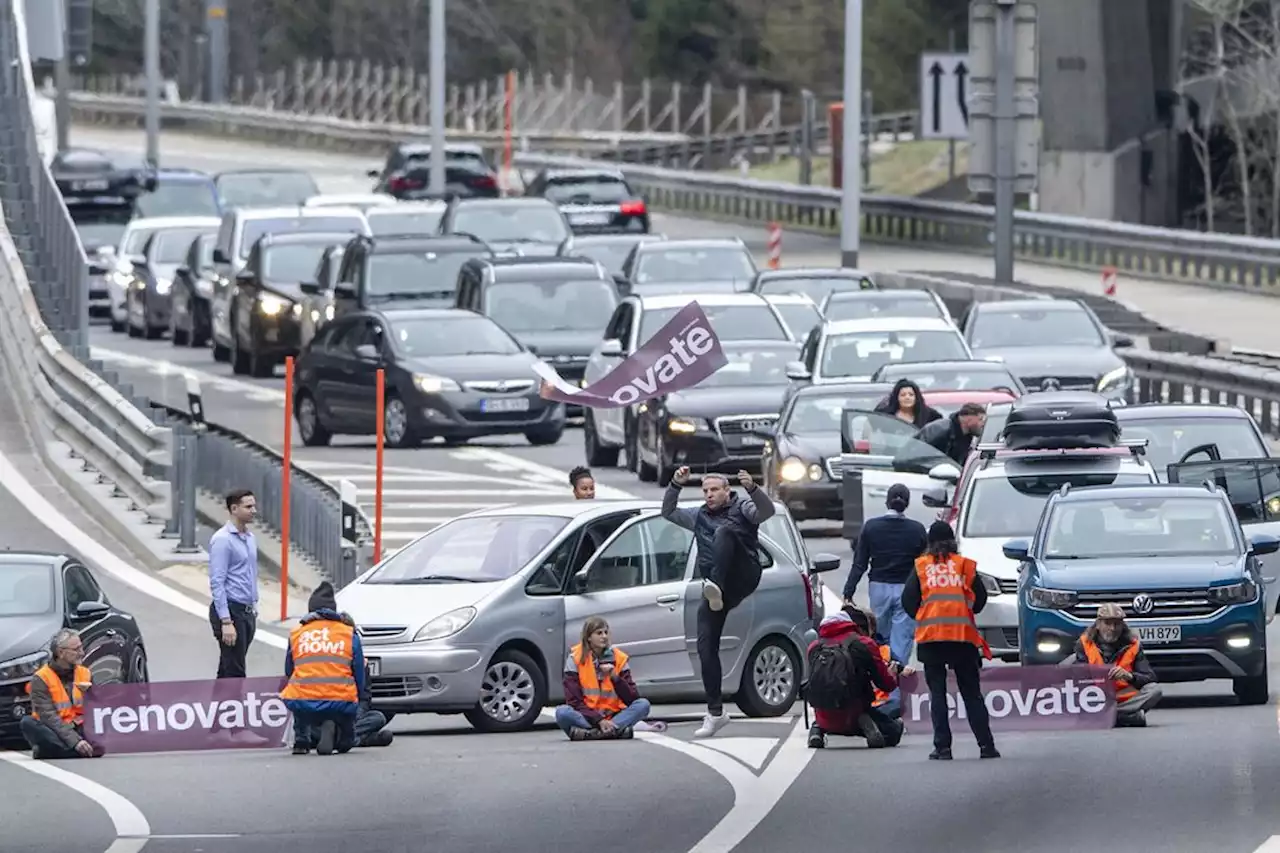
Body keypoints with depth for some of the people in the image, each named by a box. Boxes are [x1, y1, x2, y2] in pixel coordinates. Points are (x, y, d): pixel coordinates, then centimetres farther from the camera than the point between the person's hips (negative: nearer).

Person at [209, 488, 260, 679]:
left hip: (247, 612, 8)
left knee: (227, 670, 13)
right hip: (230, 610, -8)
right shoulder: (223, 540, -14)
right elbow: (217, 583, -18)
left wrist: (254, 609, 18)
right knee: (234, 671, -9)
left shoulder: (250, 538, 13)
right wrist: (226, 622, -23)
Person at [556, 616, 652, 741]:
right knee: (562, 713, -33)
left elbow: (632, 699, -1)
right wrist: (599, 721, -19)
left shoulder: (618, 658, 4)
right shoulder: (575, 659, -2)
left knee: (643, 704, -23)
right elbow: (574, 701, -8)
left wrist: (615, 678, -16)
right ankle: (618, 730, -36)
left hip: (613, 715, 3)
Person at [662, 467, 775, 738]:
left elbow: (767, 511, -10)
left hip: (743, 579, -6)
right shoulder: (700, 517, 26)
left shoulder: (742, 509, 9)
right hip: (715, 587, 6)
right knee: (706, 646, -5)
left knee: (724, 531, -29)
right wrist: (676, 485, 4)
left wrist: (753, 489, -29)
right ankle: (715, 712, 0)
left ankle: (717, 588, -51)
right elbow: (668, 512, 20)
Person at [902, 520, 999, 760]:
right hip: (963, 634, 1)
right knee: (971, 693, 6)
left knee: (937, 693, 3)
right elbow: (980, 598, 8)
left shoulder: (921, 567, 7)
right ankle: (986, 745, 1)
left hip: (930, 635, -1)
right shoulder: (965, 565, 8)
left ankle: (942, 747, -4)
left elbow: (908, 600, 2)